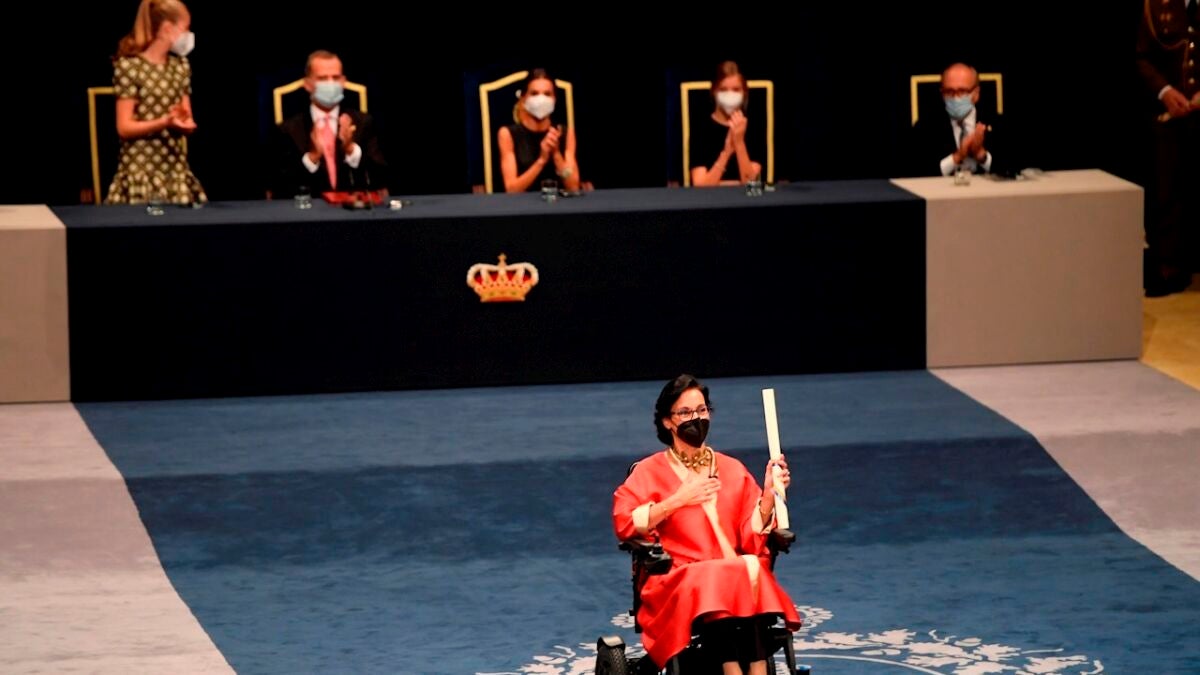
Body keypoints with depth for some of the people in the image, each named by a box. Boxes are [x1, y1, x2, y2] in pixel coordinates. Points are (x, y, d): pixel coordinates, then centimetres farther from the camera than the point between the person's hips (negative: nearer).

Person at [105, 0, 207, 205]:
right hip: (141, 170, -6)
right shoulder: (130, 67, -8)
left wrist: (186, 122, -8)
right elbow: (124, 128, -11)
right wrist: (165, 123, -23)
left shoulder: (181, 66, 12)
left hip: (176, 168, 6)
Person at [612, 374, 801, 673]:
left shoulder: (733, 470, 18)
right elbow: (624, 523, -6)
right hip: (677, 580, -2)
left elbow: (753, 535, 7)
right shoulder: (650, 471, 11)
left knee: (752, 568, -33)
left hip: (741, 576, 2)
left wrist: (769, 493, -8)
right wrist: (678, 500, -9)